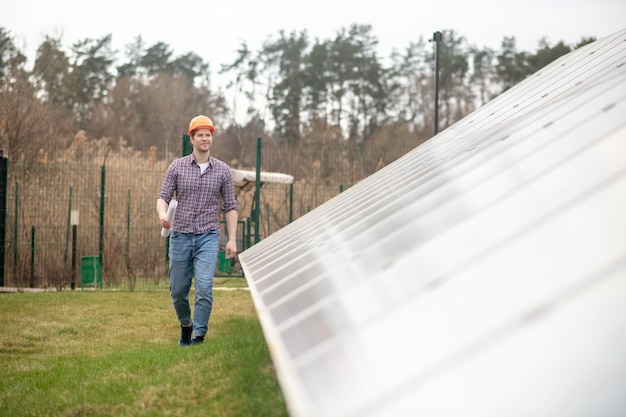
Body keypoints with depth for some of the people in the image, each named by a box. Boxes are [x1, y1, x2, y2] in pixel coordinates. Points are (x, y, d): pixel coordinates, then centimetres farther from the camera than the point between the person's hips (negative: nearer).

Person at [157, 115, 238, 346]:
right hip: (180, 236, 1)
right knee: (178, 290, 8)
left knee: (204, 287, -15)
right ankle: (186, 325, 36)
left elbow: (230, 206, 6)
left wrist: (232, 239, -1)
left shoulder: (223, 170, 3)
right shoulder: (177, 167, 2)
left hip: (208, 237, -1)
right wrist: (162, 214, -25)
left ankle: (199, 337, -9)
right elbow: (163, 197, -1)